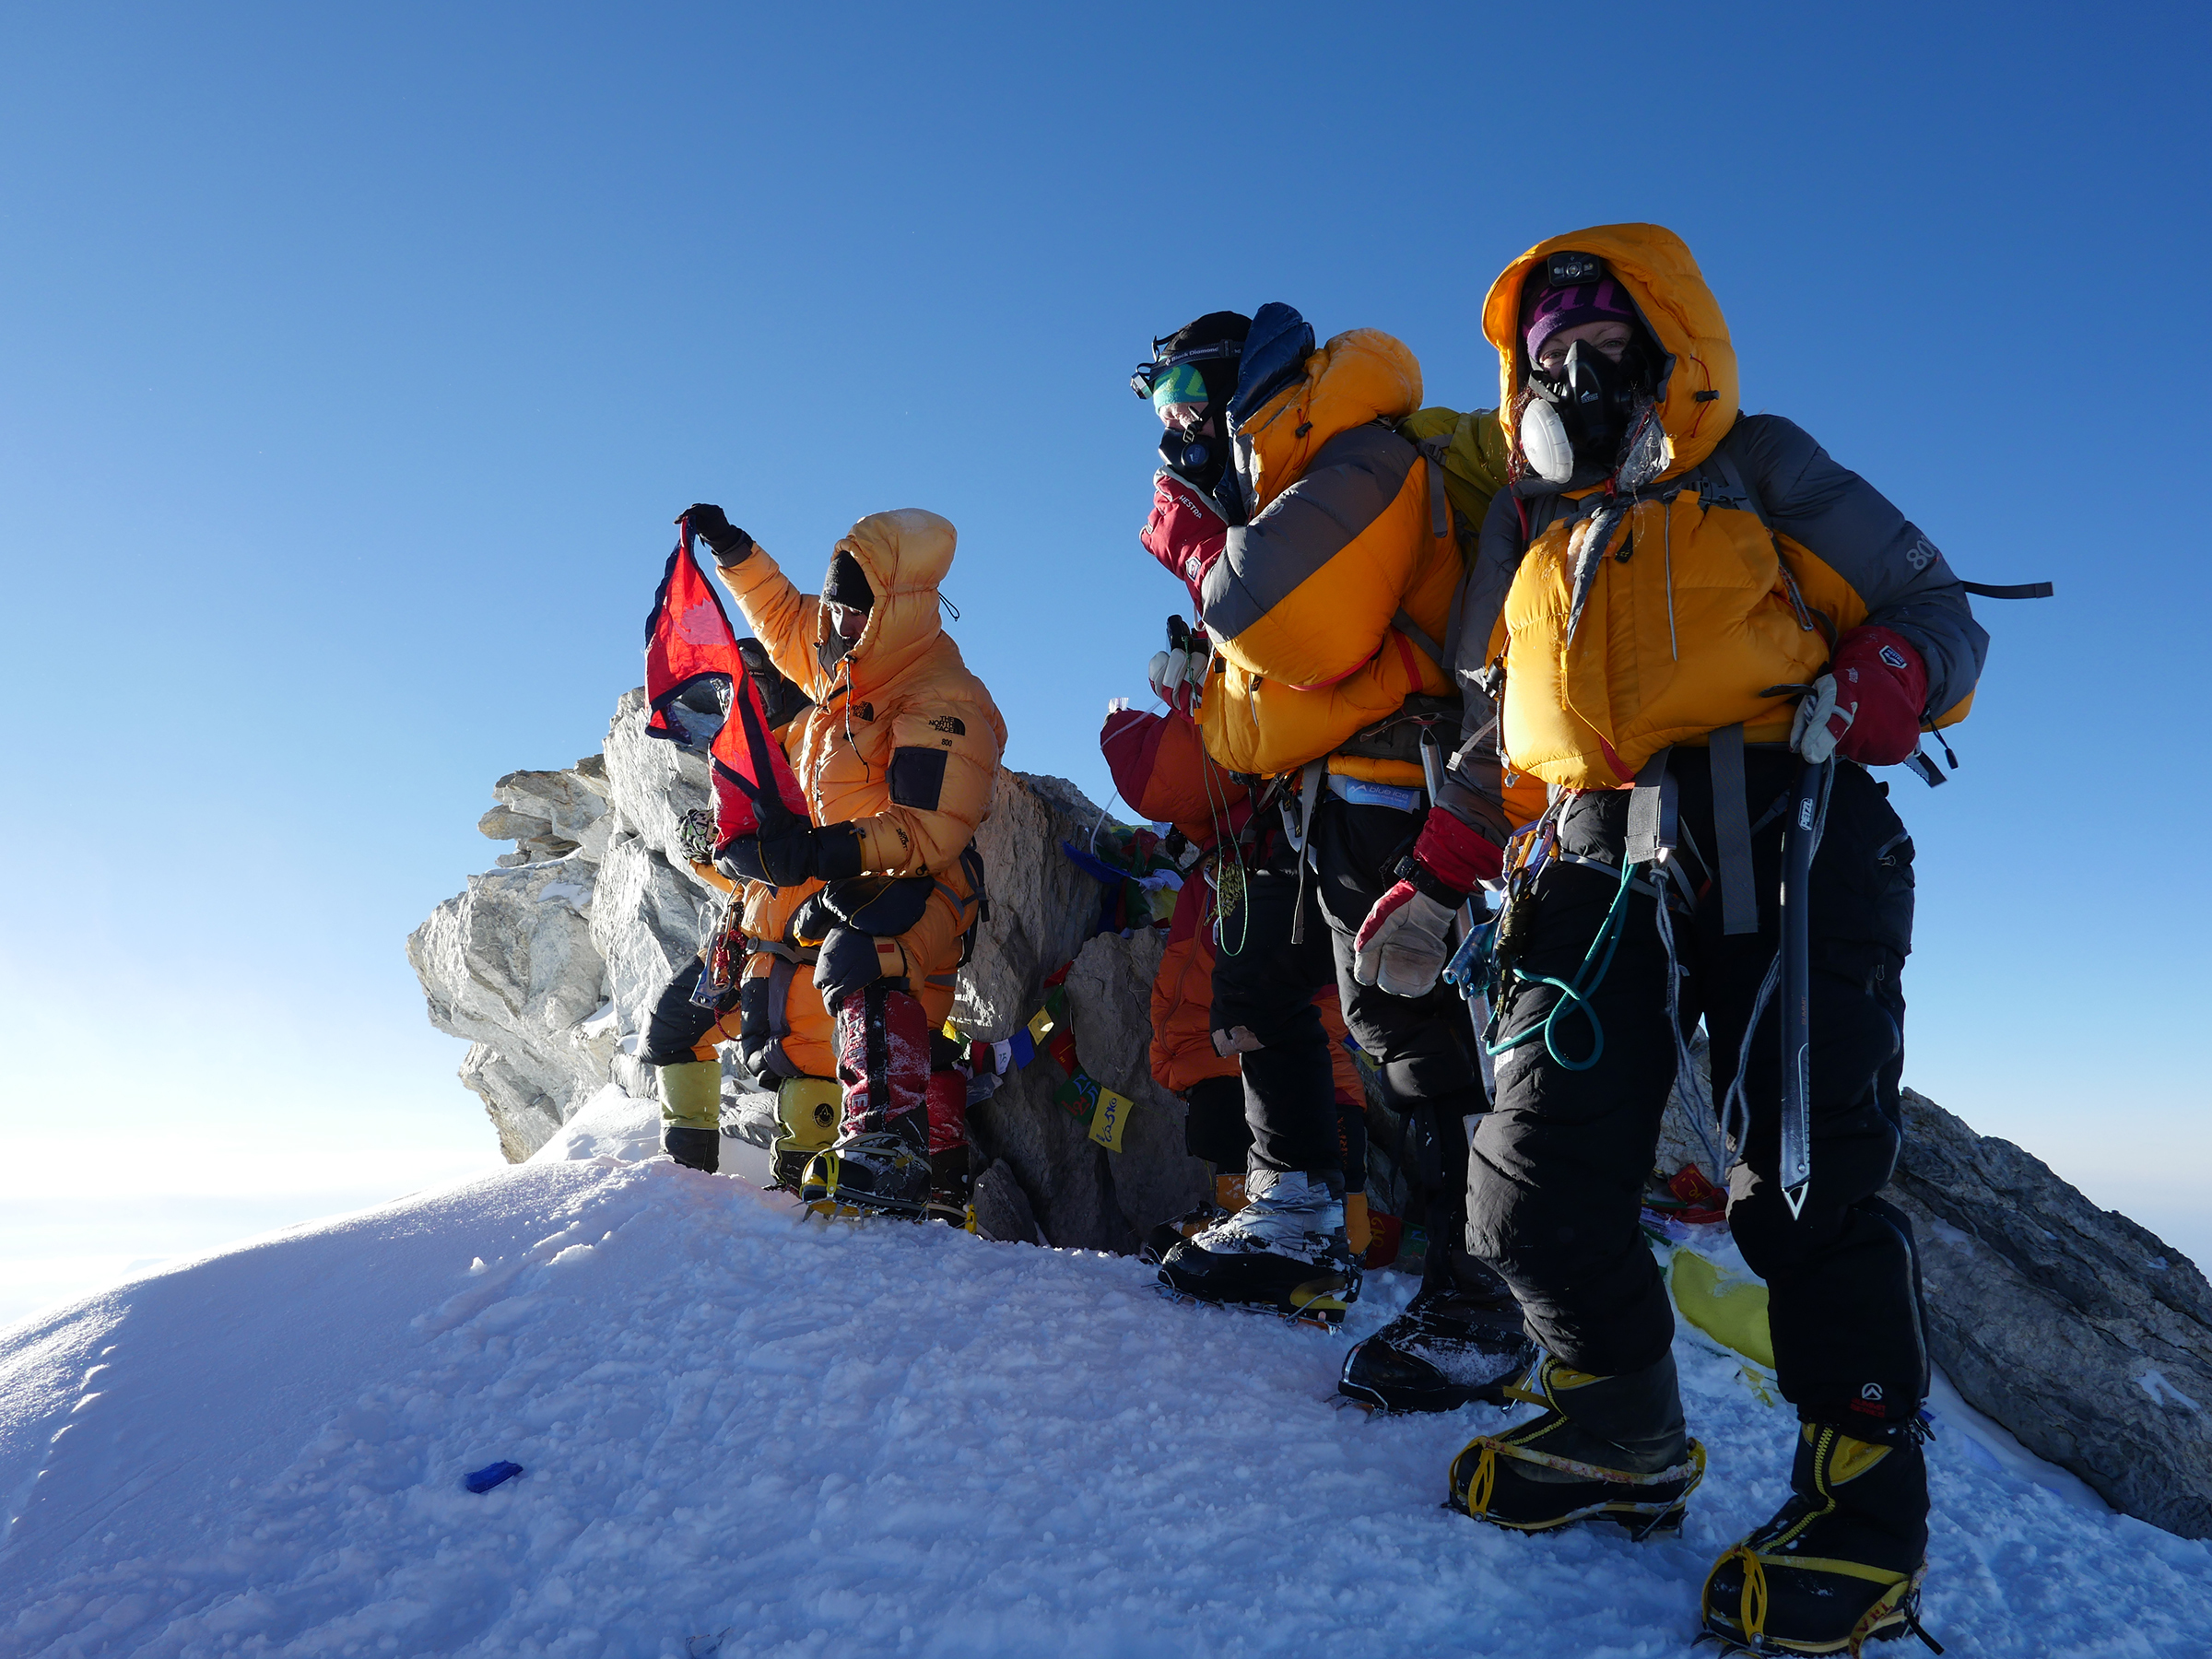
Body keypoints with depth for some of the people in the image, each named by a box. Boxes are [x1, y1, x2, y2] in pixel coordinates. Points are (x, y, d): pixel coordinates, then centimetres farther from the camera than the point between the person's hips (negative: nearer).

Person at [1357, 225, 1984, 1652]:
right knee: (1539, 1190, -6)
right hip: (1604, 867, 4)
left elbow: (1938, 614, 11)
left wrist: (1867, 692, -13)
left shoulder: (1758, 473, 15)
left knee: (1807, 1176, -12)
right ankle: (1626, 1441, 17)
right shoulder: (1524, 528, 27)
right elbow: (1499, 735, 29)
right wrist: (1436, 885, 16)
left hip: (1777, 840, -3)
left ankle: (1866, 1507, 5)